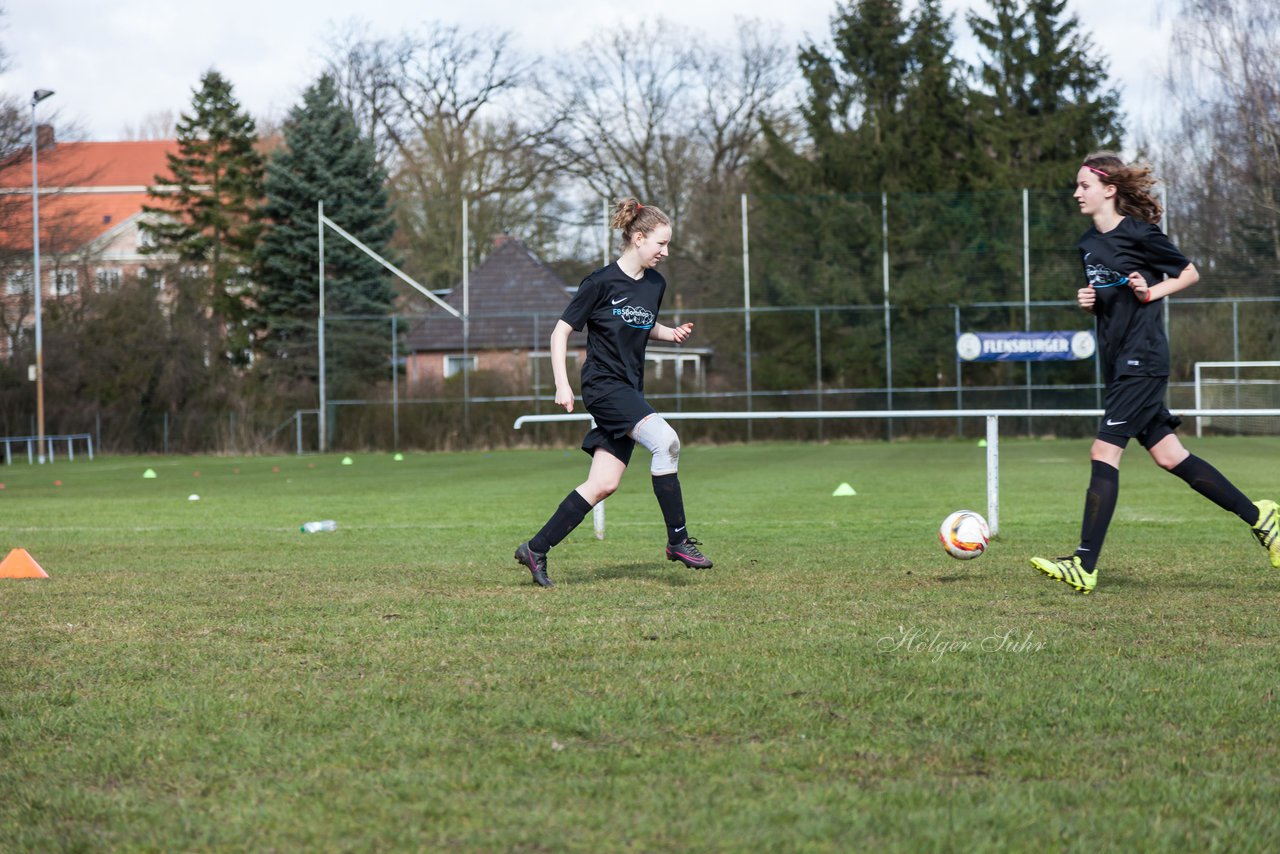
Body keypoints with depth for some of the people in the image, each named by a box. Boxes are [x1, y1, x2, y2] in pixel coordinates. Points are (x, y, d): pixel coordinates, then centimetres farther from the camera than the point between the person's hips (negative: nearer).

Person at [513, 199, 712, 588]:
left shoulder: (655, 284, 9)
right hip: (603, 384, -8)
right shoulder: (602, 282, -11)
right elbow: (560, 331, -7)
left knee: (603, 484, 3)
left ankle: (536, 549, 12)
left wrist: (672, 333, 6)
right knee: (665, 439, -26)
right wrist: (562, 384, -15)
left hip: (630, 391, 8)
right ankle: (678, 541, -19)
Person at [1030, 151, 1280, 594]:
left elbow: (1189, 274, 2)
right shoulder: (1088, 243, 13)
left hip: (1142, 360, -9)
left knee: (1104, 452, -14)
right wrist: (1087, 301, 3)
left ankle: (1085, 566, -15)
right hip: (1118, 362, 9)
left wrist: (1151, 292, -13)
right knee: (1168, 456, 9)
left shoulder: (1139, 233, -9)